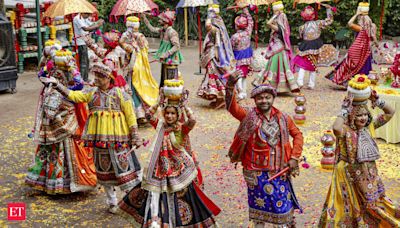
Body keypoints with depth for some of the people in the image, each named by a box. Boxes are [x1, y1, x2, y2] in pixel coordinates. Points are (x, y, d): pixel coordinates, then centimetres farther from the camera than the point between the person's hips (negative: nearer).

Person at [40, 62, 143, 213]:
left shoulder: (119, 93, -3)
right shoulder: (91, 92, 6)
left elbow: (130, 114, -4)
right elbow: (73, 96, -5)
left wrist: (135, 136, -7)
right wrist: (56, 84, -15)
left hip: (118, 137, -4)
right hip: (99, 137, 4)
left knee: (123, 166, -2)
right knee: (104, 167, 11)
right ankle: (112, 202, 25)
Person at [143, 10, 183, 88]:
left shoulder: (171, 32, -18)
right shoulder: (162, 30, 8)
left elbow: (177, 46, -22)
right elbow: (152, 29, 23)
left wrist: (166, 54, -25)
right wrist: (144, 18, 22)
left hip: (171, 61, -9)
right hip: (165, 61, 9)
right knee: (163, 81, 15)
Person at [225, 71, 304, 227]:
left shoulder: (283, 118, 0)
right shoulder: (249, 116, -9)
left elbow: (297, 135, 10)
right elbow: (232, 106, -26)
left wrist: (294, 157, -1)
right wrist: (230, 85, -42)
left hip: (279, 171, 2)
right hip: (257, 171, -2)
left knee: (283, 203, 15)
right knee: (259, 205, 12)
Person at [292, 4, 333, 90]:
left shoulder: (302, 27, -4)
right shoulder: (318, 23, -5)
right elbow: (329, 20, 3)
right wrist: (328, 8, 9)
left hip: (305, 47, -1)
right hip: (316, 47, 1)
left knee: (302, 65, 6)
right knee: (313, 66, 10)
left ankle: (300, 81, -10)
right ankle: (311, 84, 12)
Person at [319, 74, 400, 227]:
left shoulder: (369, 127, 0)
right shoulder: (345, 131, -19)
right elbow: (336, 128, -44)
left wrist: (376, 99, -8)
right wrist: (345, 110, -33)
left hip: (370, 176, 6)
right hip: (351, 178, -6)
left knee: (371, 204, 18)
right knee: (352, 208, 7)